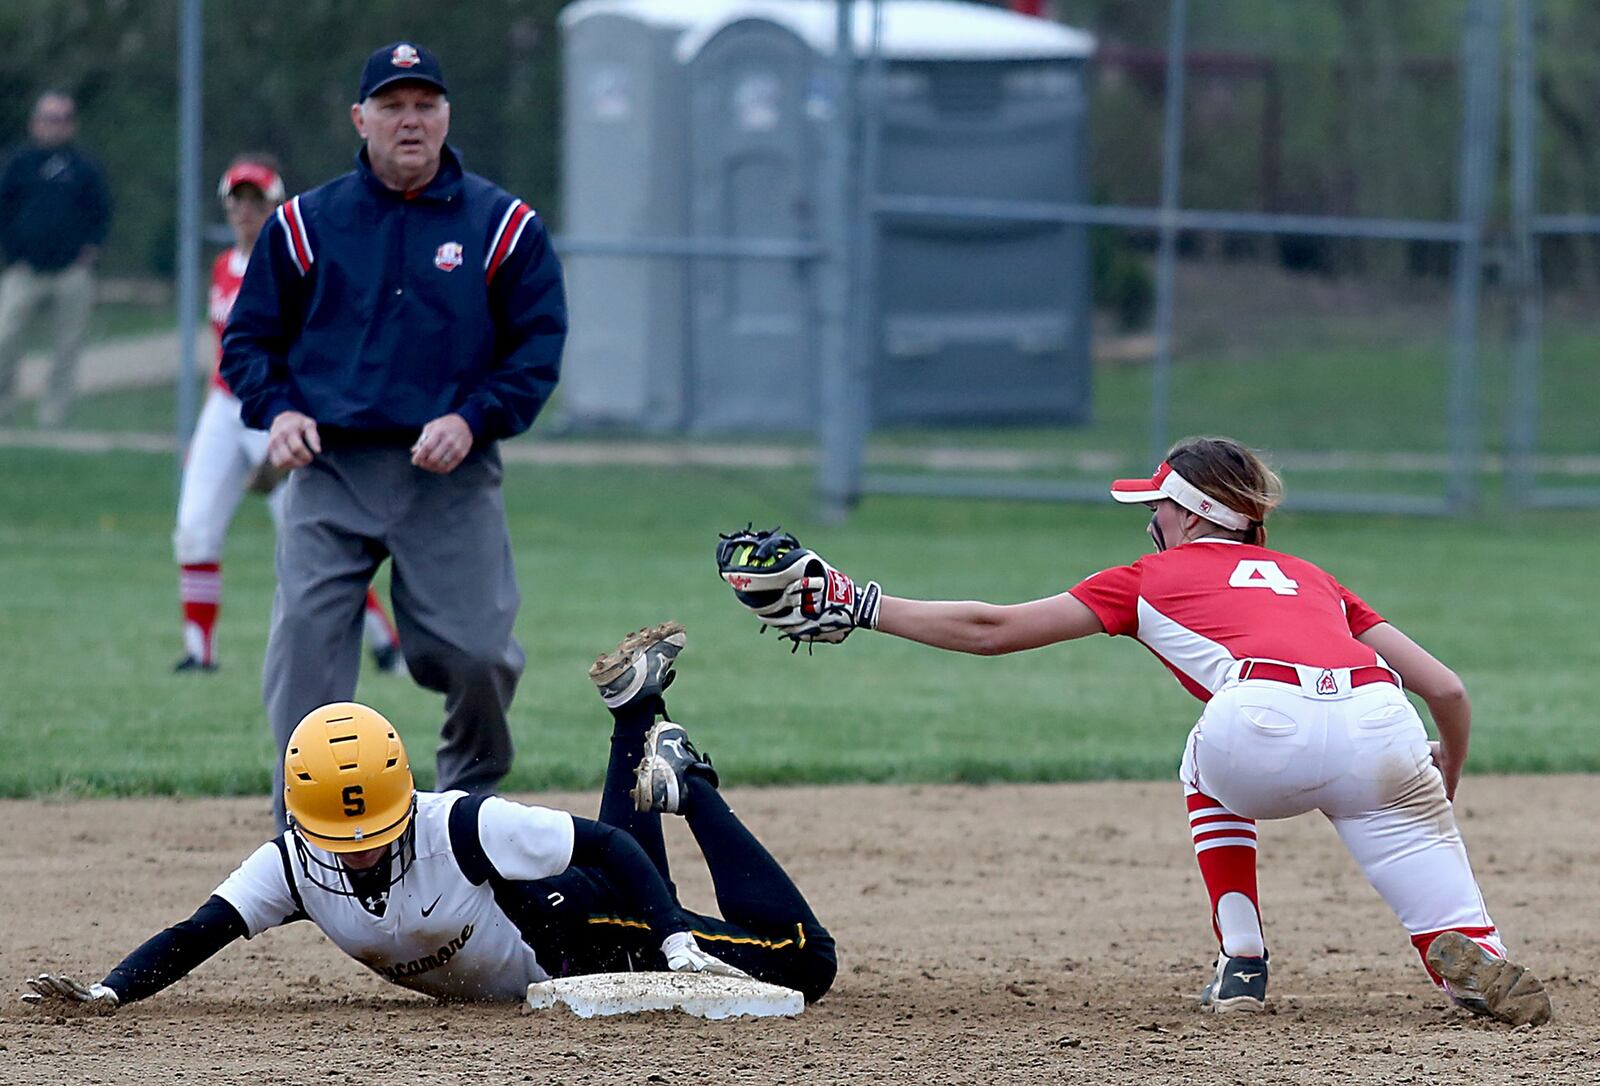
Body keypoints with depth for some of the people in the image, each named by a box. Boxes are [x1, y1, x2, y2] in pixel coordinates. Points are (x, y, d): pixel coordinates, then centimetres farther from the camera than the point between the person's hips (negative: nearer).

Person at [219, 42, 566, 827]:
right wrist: (277, 409, -6)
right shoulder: (304, 224, 9)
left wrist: (472, 418, -12)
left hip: (449, 476, -1)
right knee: (304, 655, -10)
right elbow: (249, 340, 14)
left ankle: (470, 797, 24)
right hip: (329, 470, 1)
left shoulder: (502, 226, 6)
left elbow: (538, 348, 4)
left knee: (472, 656, -7)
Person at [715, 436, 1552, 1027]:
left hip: (1262, 731, -1)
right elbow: (1446, 690, 30)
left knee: (1209, 767, 33)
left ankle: (1241, 964, 25)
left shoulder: (1155, 579, 28)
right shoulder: (1310, 579, 37)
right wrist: (1443, 786, 49)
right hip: (1381, 733, 1)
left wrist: (852, 607, 38)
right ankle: (1472, 950, -26)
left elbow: (990, 630, 29)